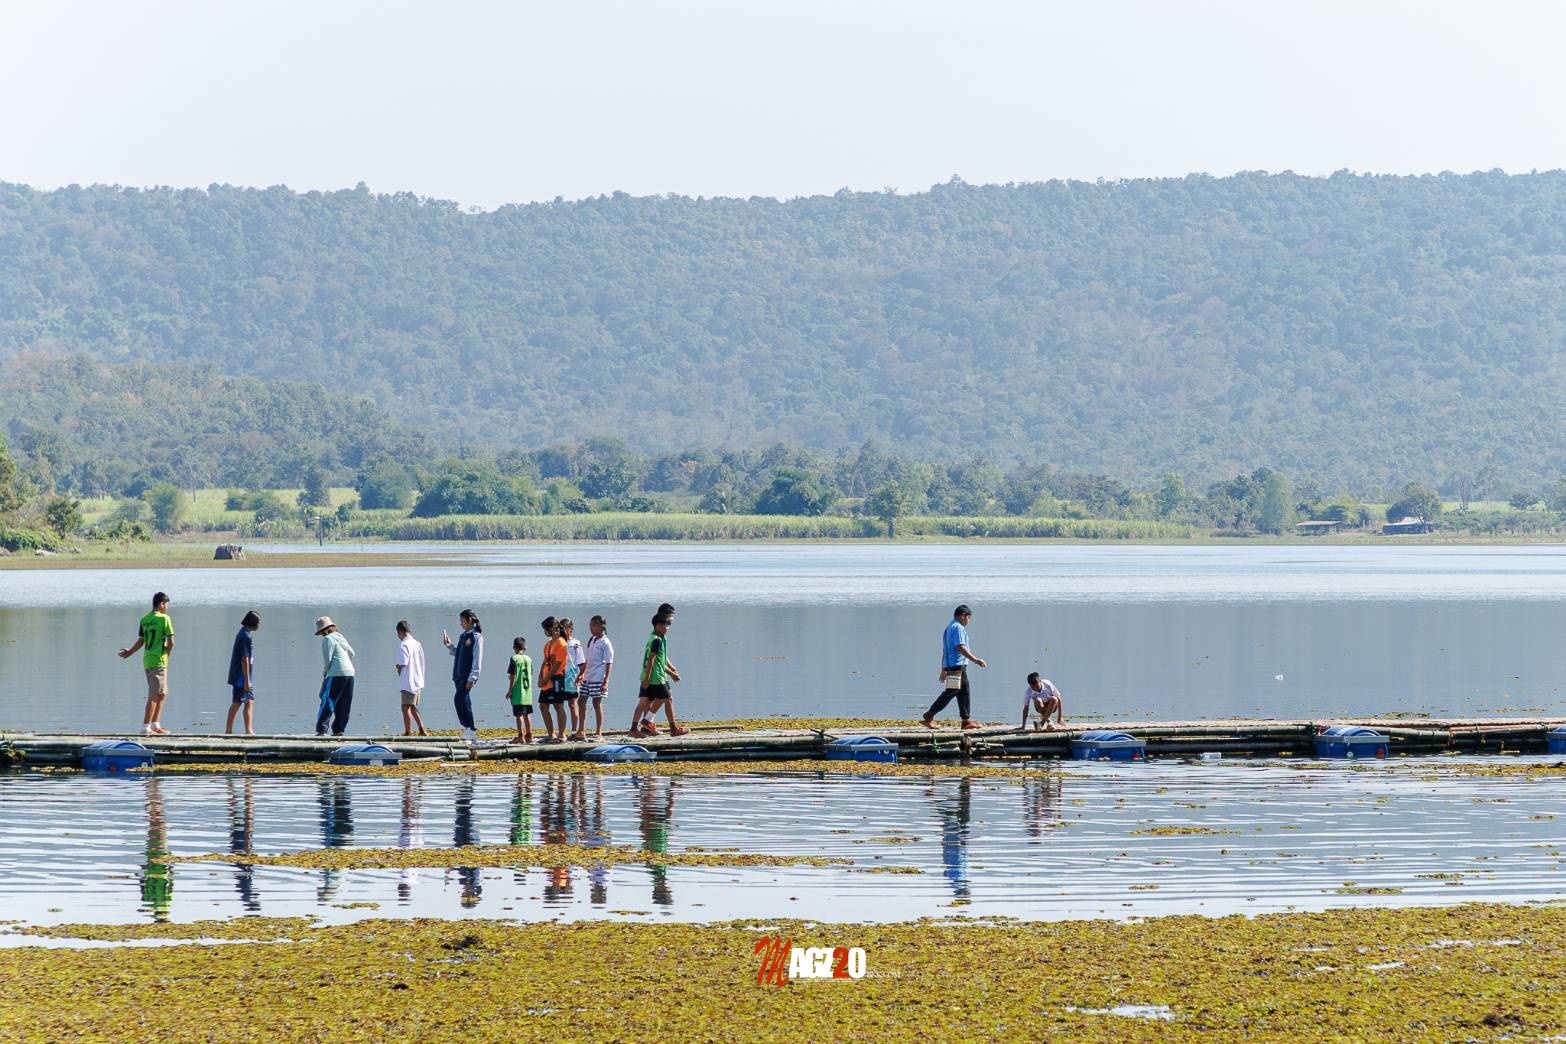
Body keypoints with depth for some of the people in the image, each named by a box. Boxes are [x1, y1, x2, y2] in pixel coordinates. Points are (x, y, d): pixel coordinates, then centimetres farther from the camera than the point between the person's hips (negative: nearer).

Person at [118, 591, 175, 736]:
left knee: (162, 694, 17)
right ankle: (146, 727, -9)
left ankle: (156, 725, 19)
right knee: (154, 695, -5)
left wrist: (130, 653, 25)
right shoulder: (164, 618, -9)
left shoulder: (144, 620, 10)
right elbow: (171, 642, -13)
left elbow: (140, 642, 10)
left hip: (147, 660, 7)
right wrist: (167, 653, 5)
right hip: (159, 661, -7)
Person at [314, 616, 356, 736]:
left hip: (336, 674, -8)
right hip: (350, 673, 8)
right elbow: (352, 654, 22)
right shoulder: (340, 637, 18)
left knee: (327, 703, -7)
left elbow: (327, 660, -10)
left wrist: (324, 673, 4)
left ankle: (321, 730, -12)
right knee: (343, 705, 11)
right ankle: (339, 729, 11)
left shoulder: (327, 639, -6)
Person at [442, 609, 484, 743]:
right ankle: (469, 729, 15)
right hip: (459, 675, 9)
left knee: (460, 699, -16)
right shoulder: (462, 636, 16)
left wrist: (472, 678, -18)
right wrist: (449, 646, 10)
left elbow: (477, 659, -14)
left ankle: (470, 729, -12)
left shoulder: (476, 637, -9)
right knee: (464, 701, 10)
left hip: (468, 676, -9)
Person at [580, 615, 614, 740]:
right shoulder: (591, 640, 13)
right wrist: (581, 674, 21)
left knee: (597, 703, -3)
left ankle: (599, 733, 4)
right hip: (587, 678, 8)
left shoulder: (605, 643, -11)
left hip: (598, 678, -8)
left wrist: (606, 681, -18)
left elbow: (609, 664, -13)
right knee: (581, 701, 7)